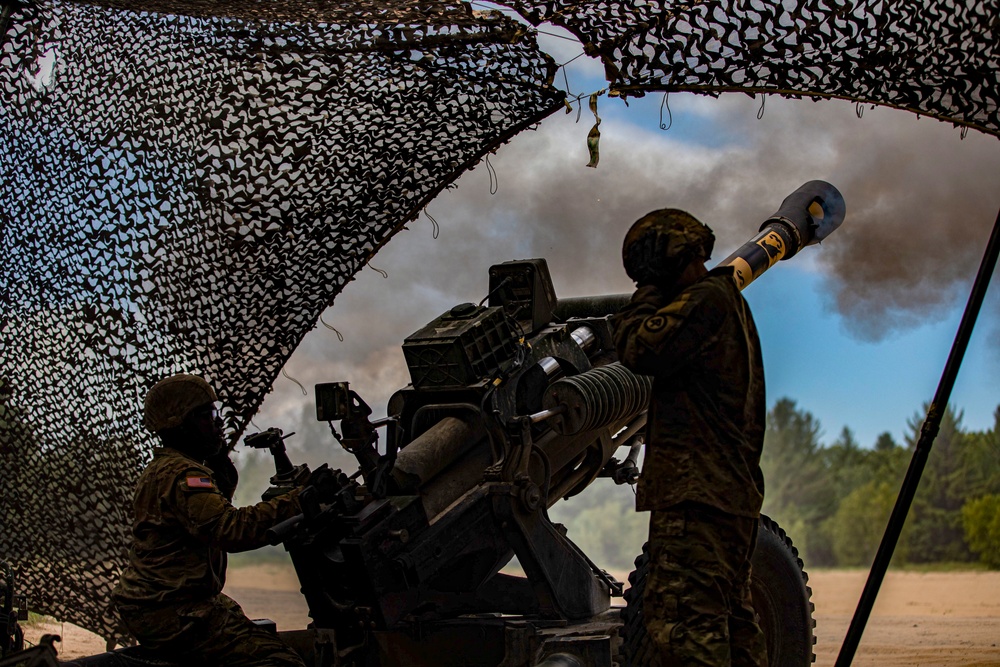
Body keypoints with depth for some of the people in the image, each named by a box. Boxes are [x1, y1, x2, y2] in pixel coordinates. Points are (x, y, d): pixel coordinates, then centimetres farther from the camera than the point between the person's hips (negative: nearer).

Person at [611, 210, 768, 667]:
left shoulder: (703, 300, -9)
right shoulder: (729, 301, 23)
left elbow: (639, 349, -14)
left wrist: (646, 296, -2)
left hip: (695, 492, -11)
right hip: (736, 489, 11)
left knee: (682, 618, -15)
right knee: (733, 619, 14)